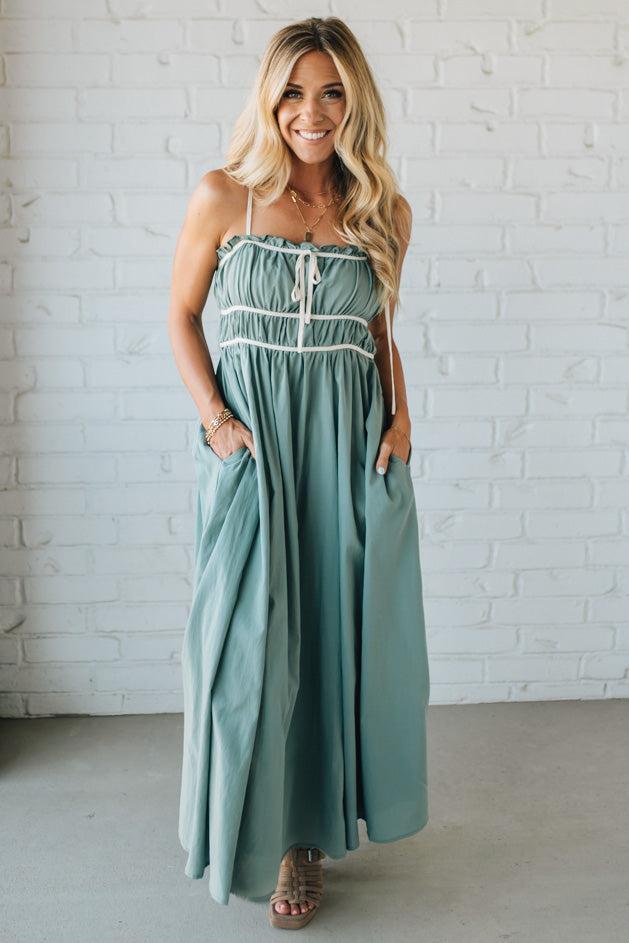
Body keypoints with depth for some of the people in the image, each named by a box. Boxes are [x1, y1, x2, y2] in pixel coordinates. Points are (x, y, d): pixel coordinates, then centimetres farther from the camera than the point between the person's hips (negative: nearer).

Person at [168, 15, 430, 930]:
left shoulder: (385, 213, 5)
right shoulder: (224, 196, -2)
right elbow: (182, 314, 4)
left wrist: (401, 416, 0)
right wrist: (215, 416, -9)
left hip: (354, 439, 2)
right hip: (252, 437, -2)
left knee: (341, 628, 7)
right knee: (253, 633, 1)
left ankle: (309, 831, 26)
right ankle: (262, 828, 22)